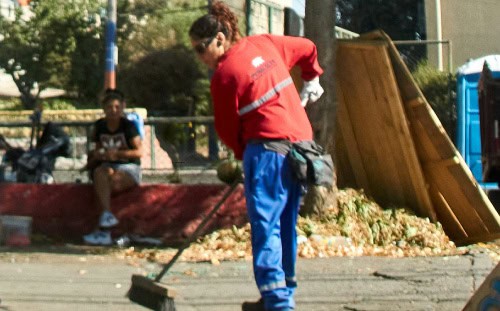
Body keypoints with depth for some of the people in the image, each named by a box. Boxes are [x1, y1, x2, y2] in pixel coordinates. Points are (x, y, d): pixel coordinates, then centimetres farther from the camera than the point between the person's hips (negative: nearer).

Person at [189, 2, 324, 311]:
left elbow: (228, 130, 0)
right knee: (286, 225, 13)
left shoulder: (223, 75, -8)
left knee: (265, 227, -7)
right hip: (302, 142, 8)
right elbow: (308, 48, 26)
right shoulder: (264, 43, 11)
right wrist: (311, 82, 40)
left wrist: (244, 154, 15)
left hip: (268, 147, -8)